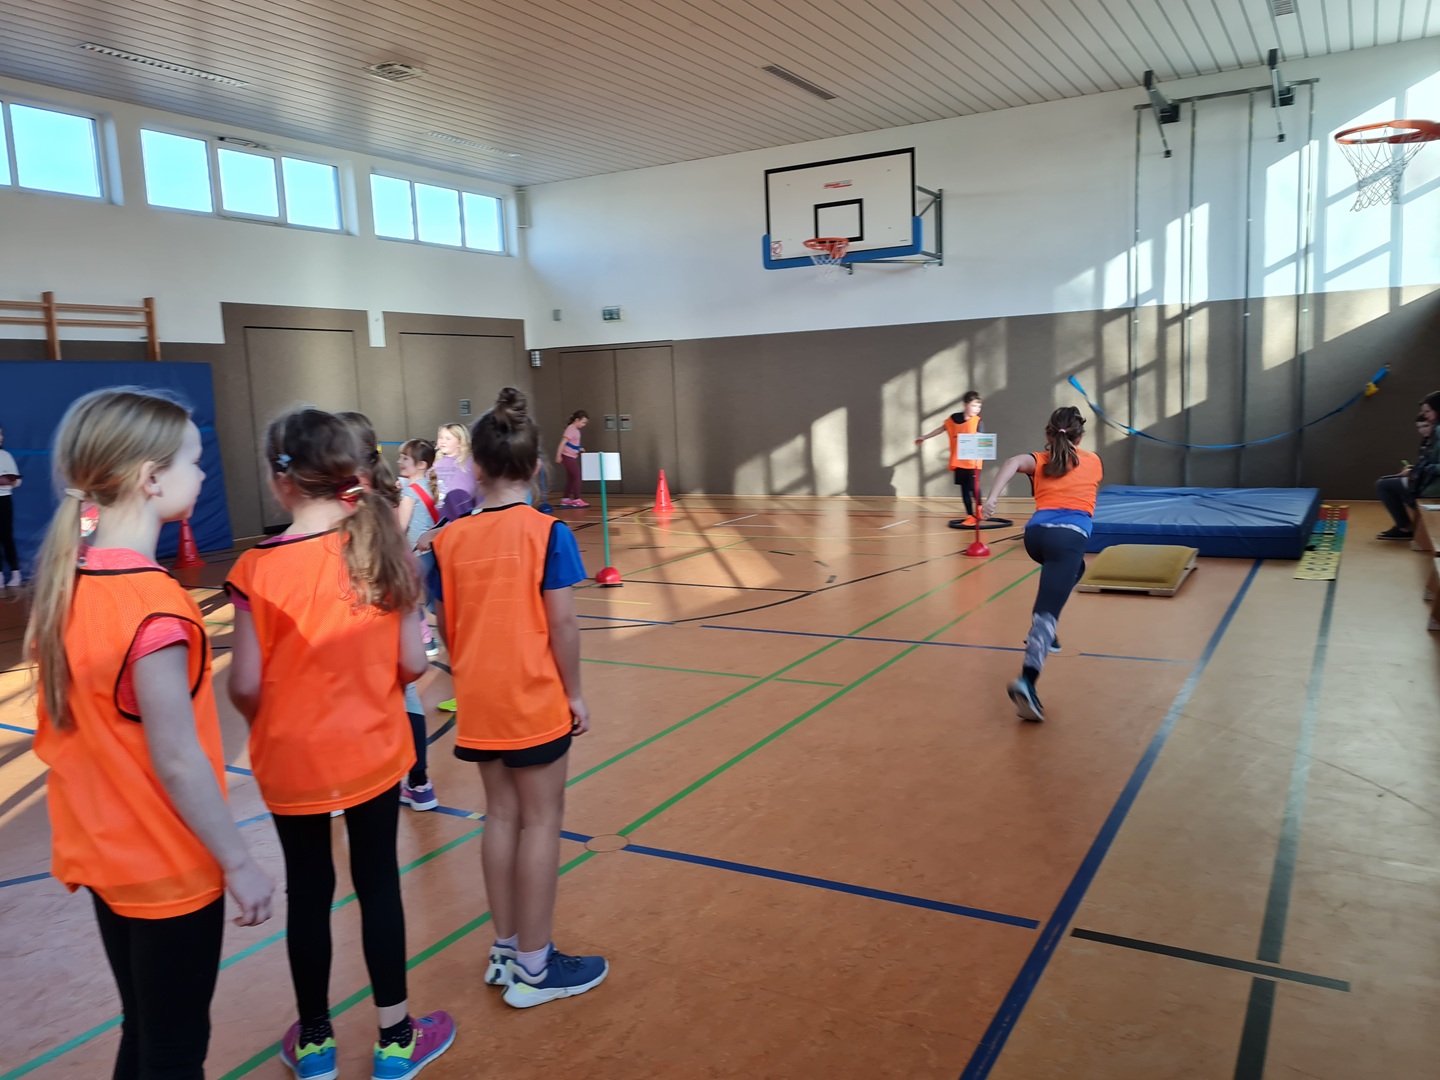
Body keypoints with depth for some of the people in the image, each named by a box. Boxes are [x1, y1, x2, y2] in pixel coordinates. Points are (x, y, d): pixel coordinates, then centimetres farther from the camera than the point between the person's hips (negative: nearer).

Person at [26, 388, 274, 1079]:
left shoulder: (65, 580, -1)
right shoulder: (153, 604, -26)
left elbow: (76, 725, 7)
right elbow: (177, 764, -22)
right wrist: (239, 863, -12)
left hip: (102, 850, 7)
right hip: (168, 866, -7)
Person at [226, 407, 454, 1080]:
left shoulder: (257, 569, -16)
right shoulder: (383, 551, -11)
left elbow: (245, 685, -13)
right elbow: (413, 664, -8)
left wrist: (266, 722, 9)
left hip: (290, 760, -1)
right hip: (372, 752, 1)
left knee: (308, 891, 16)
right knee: (378, 884, 14)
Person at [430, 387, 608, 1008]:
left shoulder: (450, 539, -1)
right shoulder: (547, 532, -13)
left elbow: (446, 627, 4)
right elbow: (562, 623, -14)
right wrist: (575, 694, -4)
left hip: (478, 702, 5)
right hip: (535, 700, -5)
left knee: (501, 815, 16)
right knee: (541, 821, 6)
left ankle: (505, 950, 28)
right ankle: (533, 967, 15)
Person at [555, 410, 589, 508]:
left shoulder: (576, 430, 11)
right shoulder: (571, 429, -17)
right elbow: (563, 443, -22)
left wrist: (578, 449, 13)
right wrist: (558, 456, -25)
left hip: (572, 457, 10)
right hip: (567, 457, -10)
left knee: (571, 478, 13)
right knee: (577, 476, -7)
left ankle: (566, 499, 19)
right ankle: (576, 499, -3)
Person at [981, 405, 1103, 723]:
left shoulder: (1040, 460, 22)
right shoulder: (1093, 461, 25)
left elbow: (1014, 462, -2)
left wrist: (991, 498, -15)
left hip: (1037, 532, 3)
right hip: (1071, 533, -3)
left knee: (1072, 570, 37)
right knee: (1047, 611, -18)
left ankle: (1043, 634, 32)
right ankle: (1026, 681, -37)